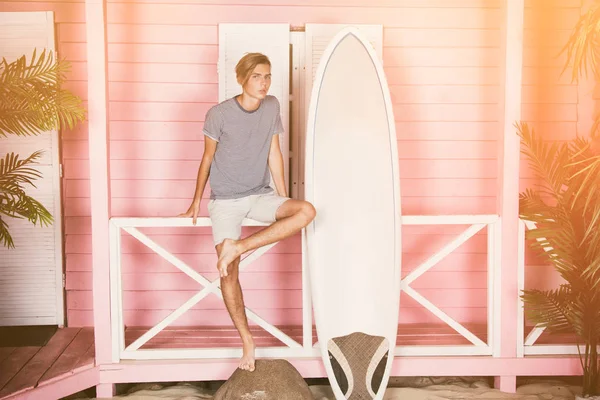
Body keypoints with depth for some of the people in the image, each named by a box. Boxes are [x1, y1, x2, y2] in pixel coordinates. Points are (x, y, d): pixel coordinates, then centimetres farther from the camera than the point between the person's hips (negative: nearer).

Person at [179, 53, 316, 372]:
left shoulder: (271, 107, 0)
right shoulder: (219, 114, -10)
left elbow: (274, 154, 6)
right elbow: (207, 158, 2)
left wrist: (284, 203, 6)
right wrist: (196, 201, 8)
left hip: (261, 196, 3)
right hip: (225, 200, -3)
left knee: (307, 211, -24)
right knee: (228, 272, -12)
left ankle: (238, 247, -22)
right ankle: (247, 342, 1)